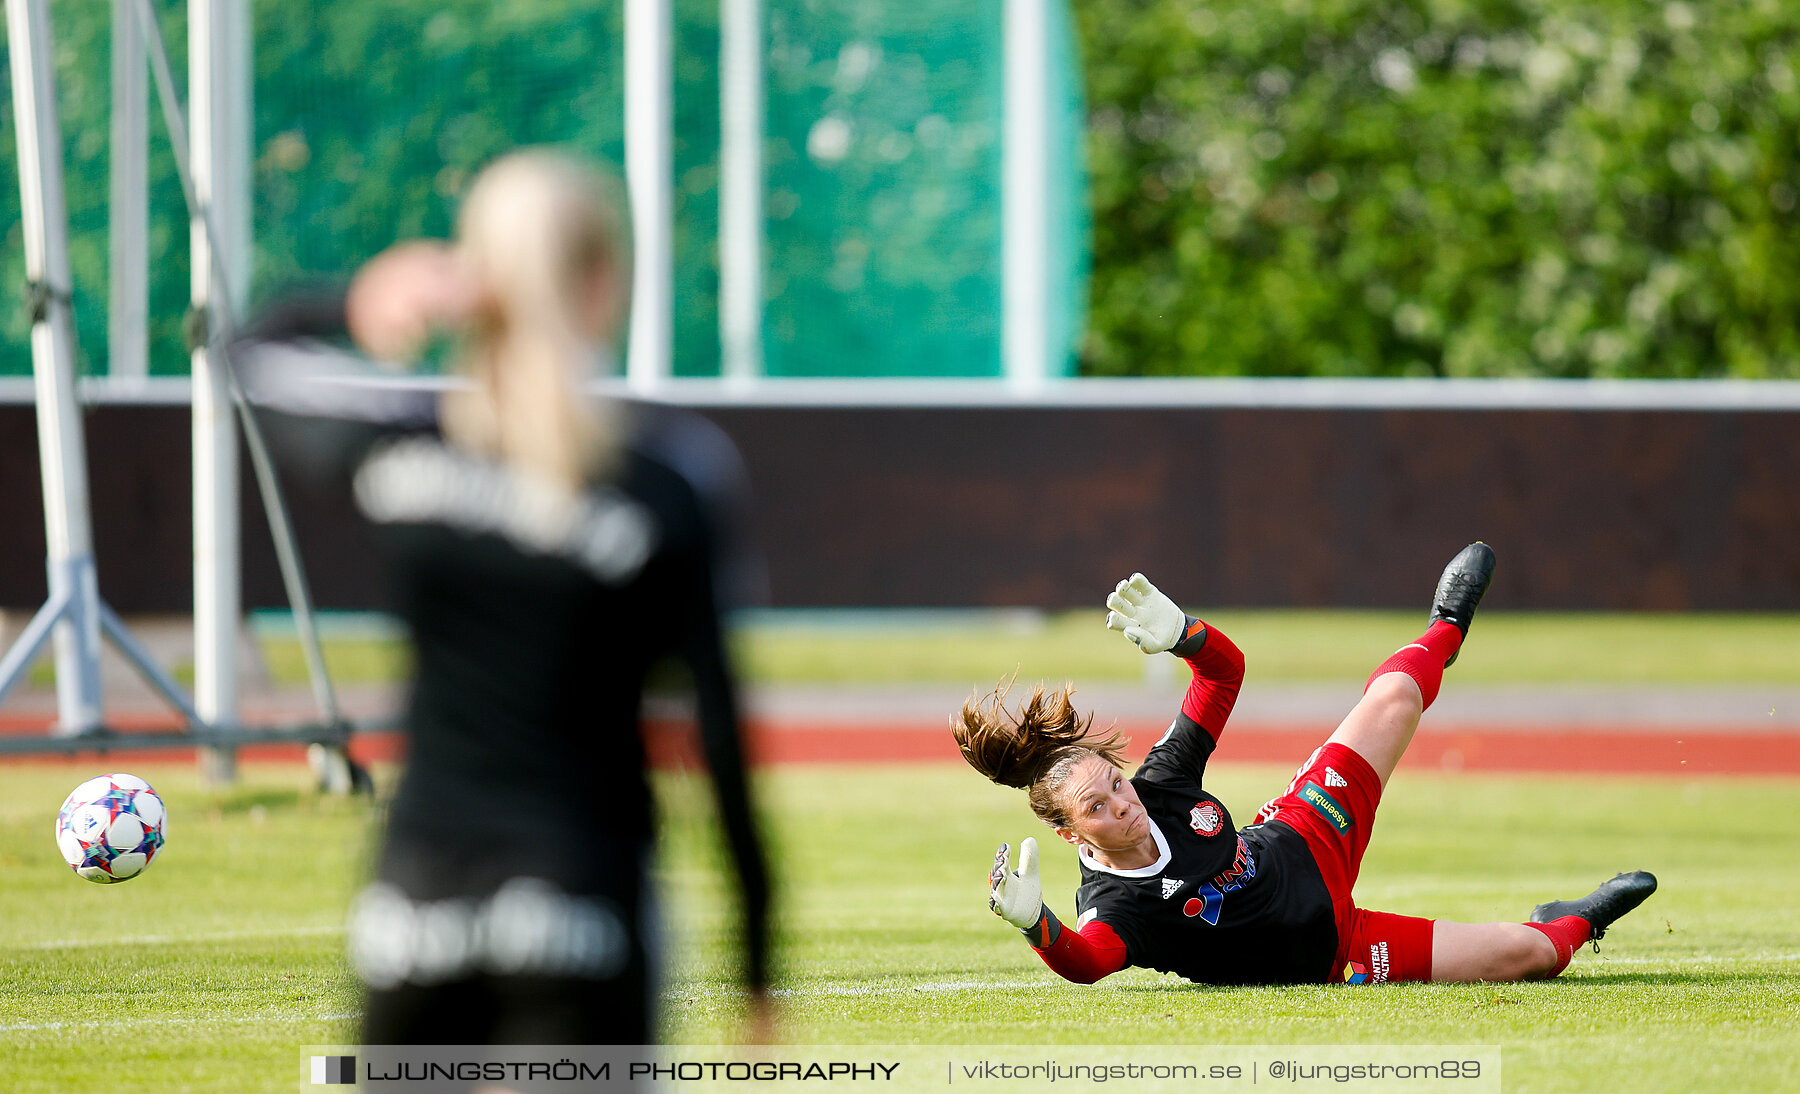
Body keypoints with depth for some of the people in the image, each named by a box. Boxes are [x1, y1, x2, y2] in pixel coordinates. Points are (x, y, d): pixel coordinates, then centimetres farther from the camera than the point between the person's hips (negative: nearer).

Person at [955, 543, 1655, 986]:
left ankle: (1441, 635, 49)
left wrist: (1182, 635, -31)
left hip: (1303, 849, 6)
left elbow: (1227, 670, -10)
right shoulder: (1112, 902, -34)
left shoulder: (1161, 783, -17)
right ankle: (1567, 928, 35)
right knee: (1521, 953, -4)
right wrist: (1034, 924, -77)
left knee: (1392, 699, 11)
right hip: (1320, 954, -6)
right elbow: (1085, 960, -56)